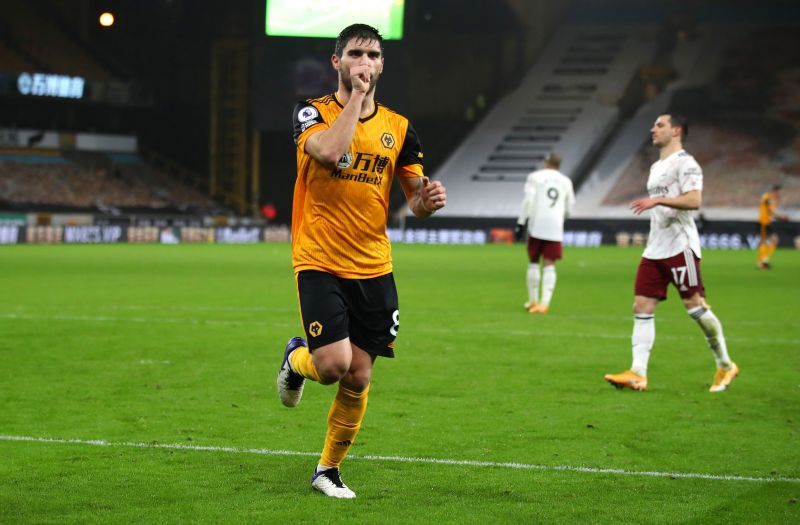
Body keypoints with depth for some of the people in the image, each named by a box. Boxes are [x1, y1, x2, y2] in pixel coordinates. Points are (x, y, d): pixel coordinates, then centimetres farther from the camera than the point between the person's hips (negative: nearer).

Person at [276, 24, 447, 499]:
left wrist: (428, 200, -11)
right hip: (320, 263, -4)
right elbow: (329, 151, -26)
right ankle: (297, 360, 20)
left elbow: (415, 197, 13)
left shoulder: (398, 128, 7)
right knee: (333, 364, -18)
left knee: (358, 378, 4)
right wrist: (356, 96, -16)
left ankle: (329, 469, 24)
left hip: (374, 268, 4)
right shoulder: (313, 113, -3)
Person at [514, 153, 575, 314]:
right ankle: (544, 302, -12)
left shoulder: (535, 177, 2)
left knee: (533, 262, 11)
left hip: (537, 226, -2)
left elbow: (528, 201, -7)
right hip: (555, 228, 2)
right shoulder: (566, 182, 12)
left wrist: (521, 223, -5)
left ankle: (533, 300, 14)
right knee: (549, 265, 0)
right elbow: (568, 209, 18)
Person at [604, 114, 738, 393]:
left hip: (680, 247, -9)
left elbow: (694, 200, -21)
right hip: (654, 251, 9)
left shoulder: (685, 163, -8)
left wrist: (657, 200, -26)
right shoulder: (656, 167, 21)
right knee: (642, 307, -2)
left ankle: (725, 365, 10)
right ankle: (638, 374, -6)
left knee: (695, 305, -6)